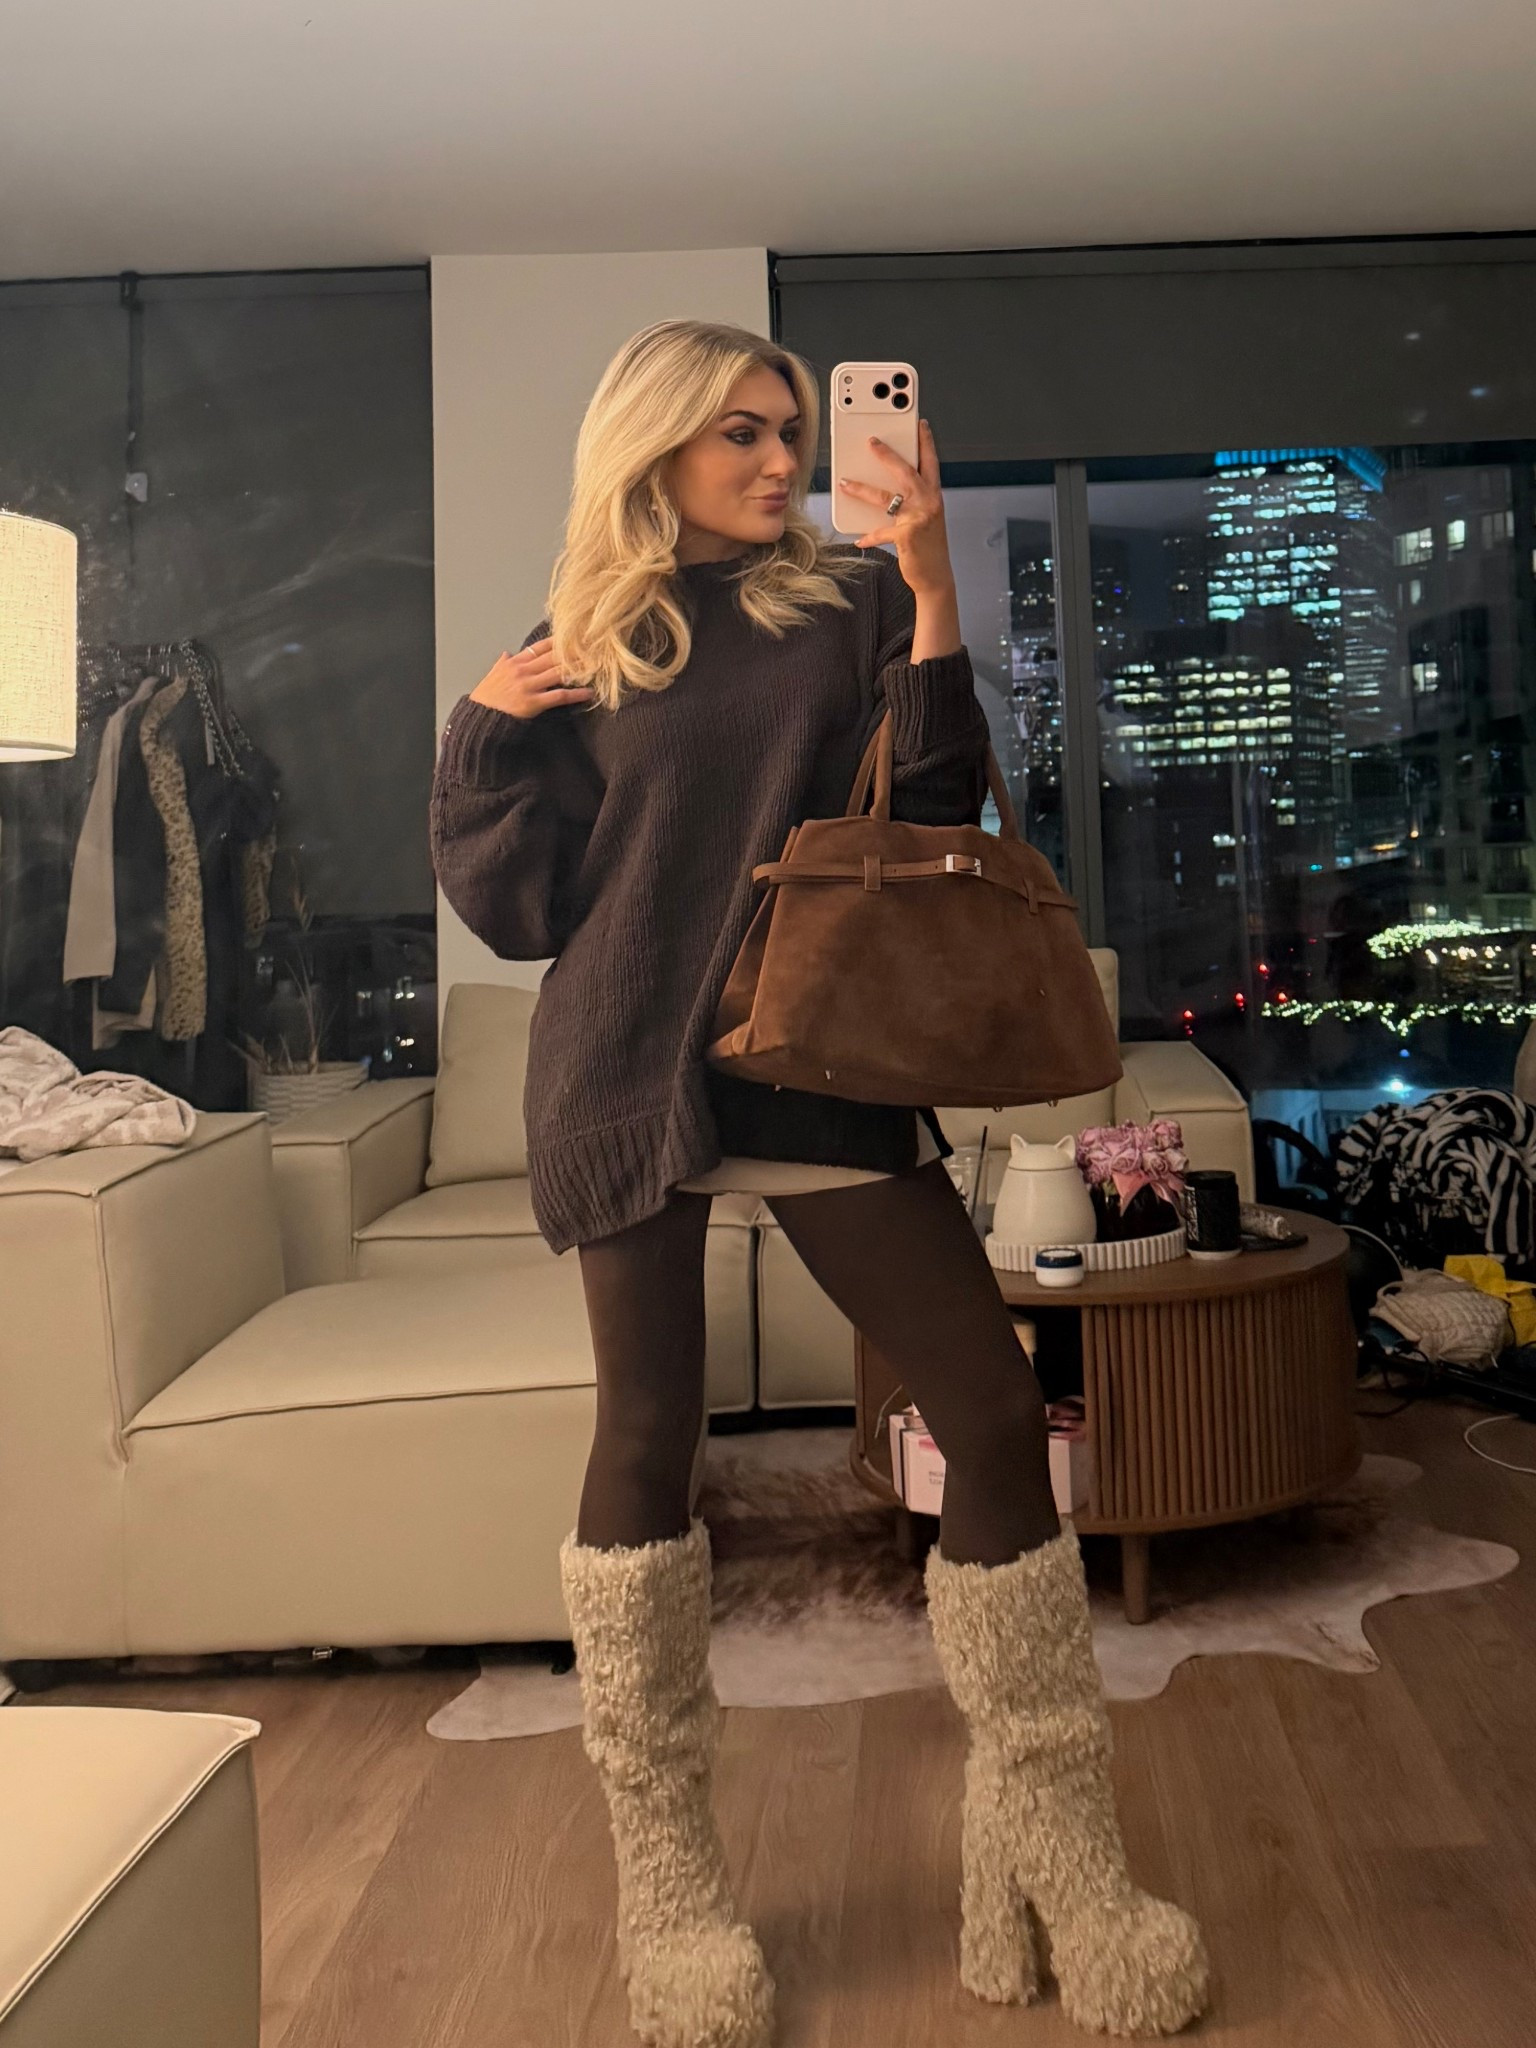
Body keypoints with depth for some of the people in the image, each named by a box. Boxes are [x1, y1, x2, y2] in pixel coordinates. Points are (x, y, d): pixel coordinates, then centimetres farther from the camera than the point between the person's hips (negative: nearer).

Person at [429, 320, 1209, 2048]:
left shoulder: (846, 600, 9)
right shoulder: (580, 647, 10)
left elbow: (935, 812, -2)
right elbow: (522, 905, 8)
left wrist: (930, 590, -10)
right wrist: (486, 729, -4)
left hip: (822, 1062, 1)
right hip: (628, 1076, 0)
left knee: (995, 1417, -4)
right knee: (646, 1444, 4)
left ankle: (1052, 1862, 14)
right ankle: (665, 1883, 23)